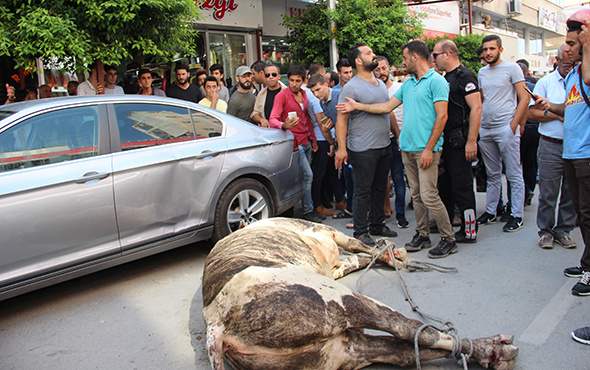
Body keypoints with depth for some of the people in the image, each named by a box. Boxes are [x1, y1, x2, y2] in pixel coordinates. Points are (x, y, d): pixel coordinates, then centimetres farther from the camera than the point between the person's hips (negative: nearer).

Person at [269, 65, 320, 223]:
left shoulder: (304, 94, 13)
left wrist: (313, 139, 20)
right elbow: (272, 119, -17)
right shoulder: (282, 96, -9)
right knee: (307, 175, -10)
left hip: (306, 141, 7)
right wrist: (284, 125, -39)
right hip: (294, 142, -7)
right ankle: (308, 211, 2)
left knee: (305, 176, 10)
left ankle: (306, 207, 21)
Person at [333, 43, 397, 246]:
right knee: (363, 191, 0)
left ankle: (377, 225, 30)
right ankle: (361, 232, 10)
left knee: (380, 189, 16)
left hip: (384, 146, 8)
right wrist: (341, 147, -21)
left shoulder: (381, 83, 14)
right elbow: (341, 119, -15)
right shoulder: (351, 87, -11)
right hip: (363, 150, -8)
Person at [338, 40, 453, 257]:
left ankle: (448, 239, 3)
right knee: (416, 194, 11)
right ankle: (422, 235, 21)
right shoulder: (407, 84, 17)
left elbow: (441, 116, -13)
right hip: (407, 148, 8)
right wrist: (357, 106, 17)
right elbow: (387, 107, 19)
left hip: (425, 149, -8)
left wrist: (429, 149, -18)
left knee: (428, 195, -10)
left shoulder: (436, 81, -7)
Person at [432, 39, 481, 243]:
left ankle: (469, 231, 4)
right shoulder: (446, 77, 16)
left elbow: (476, 108, -19)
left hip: (459, 142, -9)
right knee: (444, 184, 17)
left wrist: (472, 141, -24)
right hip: (445, 141, 10)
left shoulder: (464, 76, -12)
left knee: (462, 186, -5)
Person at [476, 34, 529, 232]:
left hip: (505, 128, -6)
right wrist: (477, 126, 9)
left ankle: (517, 216, 5)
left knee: (514, 174, -1)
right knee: (492, 174, 13)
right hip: (485, 130, 6)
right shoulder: (482, 72, 15)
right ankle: (490, 212, 21)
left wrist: (513, 126, -13)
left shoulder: (512, 68, -2)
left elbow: (524, 99, -6)